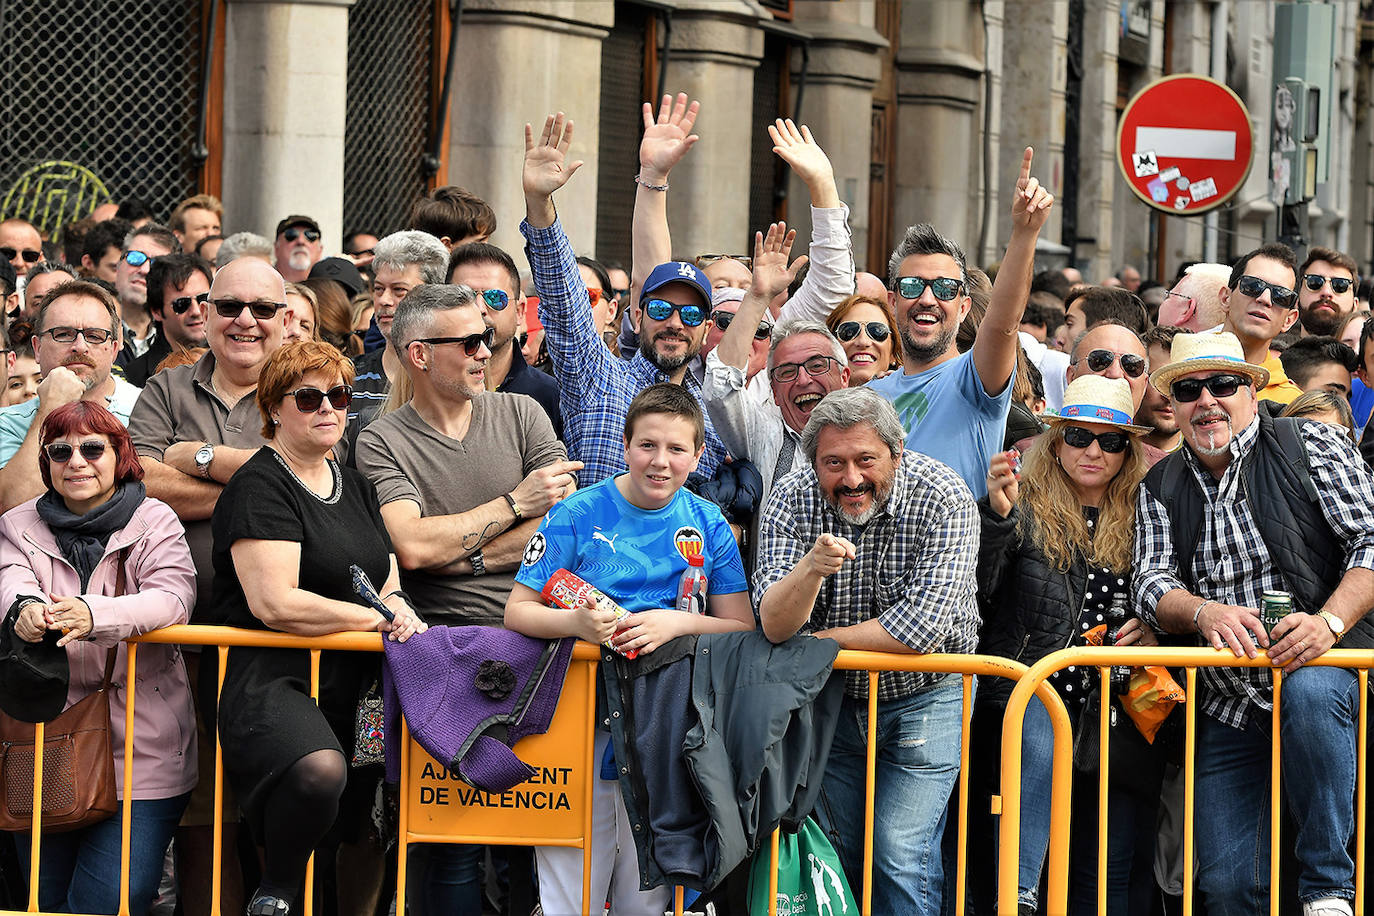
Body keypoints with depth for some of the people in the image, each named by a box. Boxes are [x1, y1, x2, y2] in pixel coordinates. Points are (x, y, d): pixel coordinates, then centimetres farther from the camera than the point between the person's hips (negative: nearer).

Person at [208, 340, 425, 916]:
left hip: (348, 684, 8)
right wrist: (378, 617, -7)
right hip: (272, 679, -8)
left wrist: (399, 608, -2)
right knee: (319, 770, -37)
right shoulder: (260, 486, -3)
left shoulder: (357, 488, 22)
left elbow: (389, 585, 24)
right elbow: (276, 604, -14)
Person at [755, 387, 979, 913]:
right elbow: (774, 626, -21)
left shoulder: (941, 498, -22)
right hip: (831, 699, 3)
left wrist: (819, 640, -17)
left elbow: (920, 628, -28)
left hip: (921, 697, -3)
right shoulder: (790, 500, -13)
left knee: (901, 858, -12)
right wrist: (811, 568, -41)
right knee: (839, 851, 11)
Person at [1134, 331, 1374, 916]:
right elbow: (1150, 584, 2)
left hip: (1323, 665, -4)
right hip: (1228, 708, 4)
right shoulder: (1160, 489, 12)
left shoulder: (1311, 445, 1)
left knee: (1308, 691, -38)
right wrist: (1205, 613, -20)